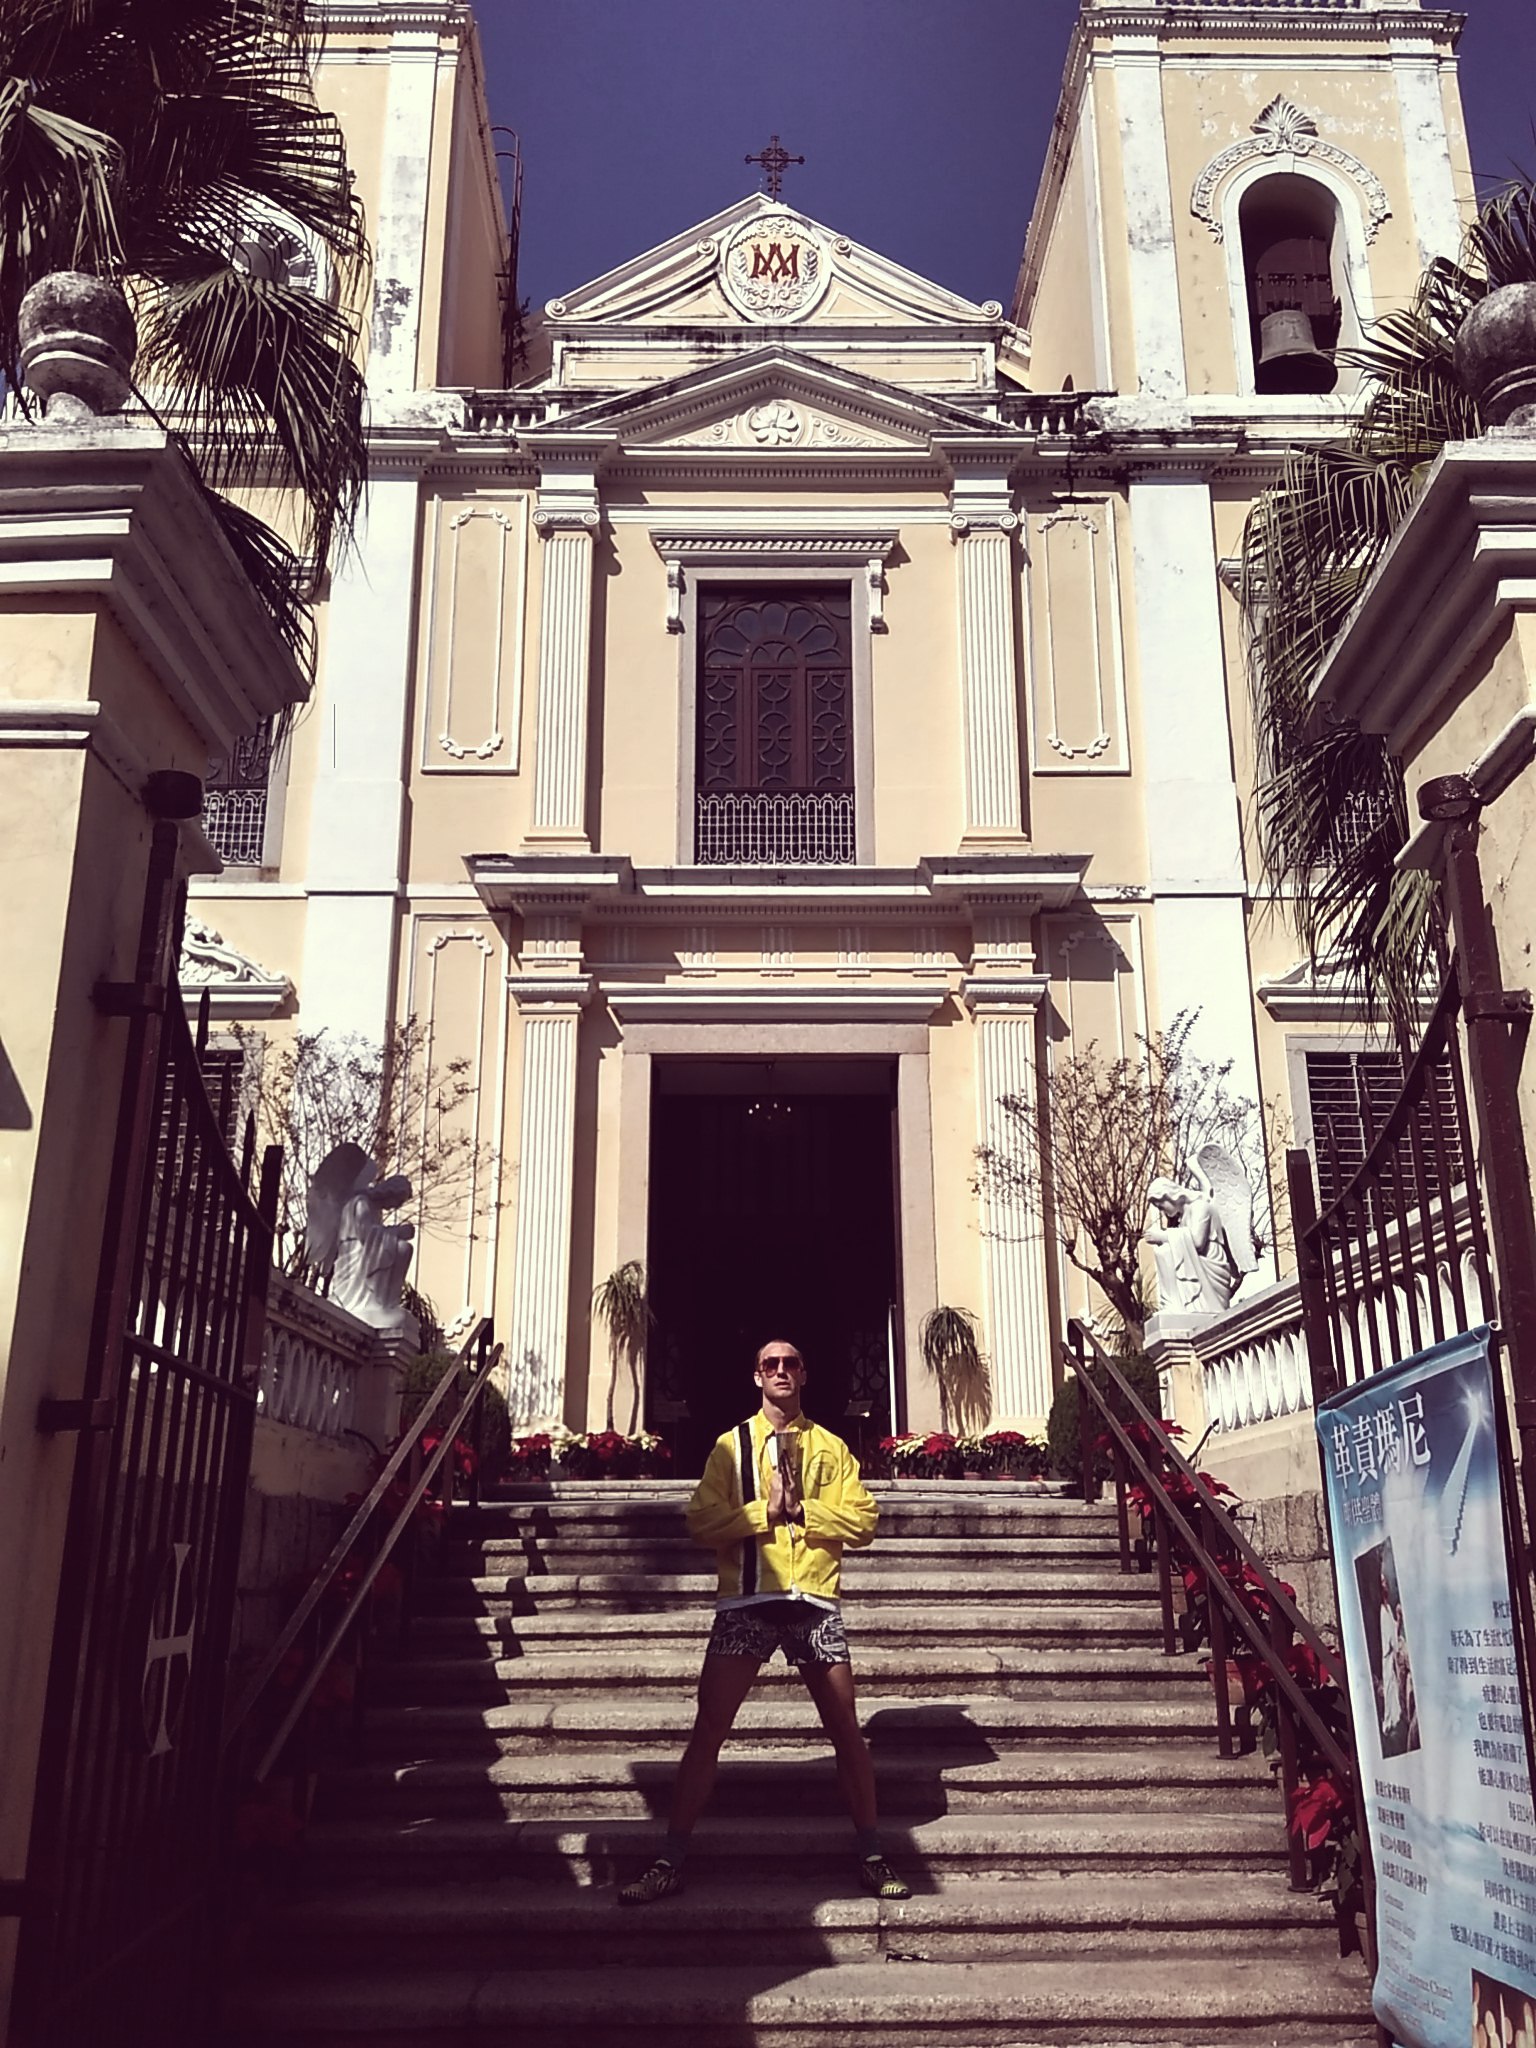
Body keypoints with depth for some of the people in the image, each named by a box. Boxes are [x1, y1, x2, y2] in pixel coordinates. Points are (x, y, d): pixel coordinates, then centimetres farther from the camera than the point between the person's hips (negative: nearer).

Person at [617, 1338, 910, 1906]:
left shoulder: (830, 1447, 11)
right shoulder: (731, 1445, 8)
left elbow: (863, 1520, 1)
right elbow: (701, 1522, -2)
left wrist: (802, 1510, -10)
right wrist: (764, 1510, -12)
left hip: (814, 1601, 1)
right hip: (745, 1601, -1)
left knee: (846, 1730, 5)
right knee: (708, 1730, -2)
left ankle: (872, 1858, 19)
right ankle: (670, 1861, 6)